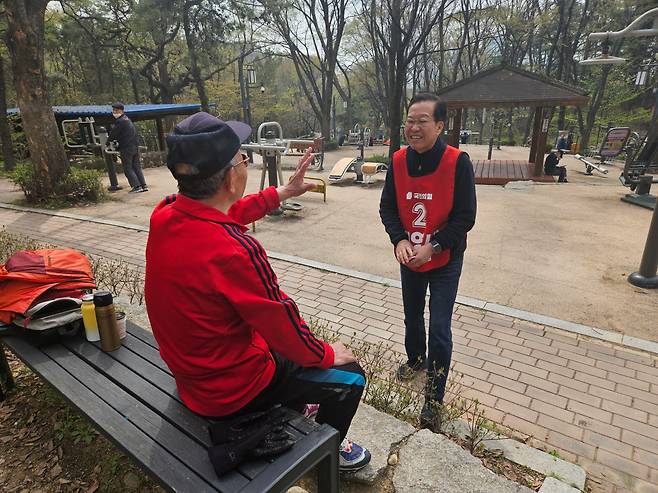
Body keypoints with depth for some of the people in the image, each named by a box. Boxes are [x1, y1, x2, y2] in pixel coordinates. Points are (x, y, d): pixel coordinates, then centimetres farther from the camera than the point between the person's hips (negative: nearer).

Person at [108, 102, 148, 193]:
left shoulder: (120, 121, -12)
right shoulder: (127, 119, 16)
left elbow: (113, 134, -8)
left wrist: (108, 139, 13)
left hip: (126, 148, -8)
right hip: (135, 146, 8)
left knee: (128, 168, -1)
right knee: (137, 167, 11)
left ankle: (136, 186, -7)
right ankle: (143, 186, 8)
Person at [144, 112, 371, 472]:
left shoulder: (164, 215, -13)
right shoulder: (233, 252, -37)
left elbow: (228, 213, 7)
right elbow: (284, 326, -24)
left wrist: (284, 192, 14)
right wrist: (327, 354, -5)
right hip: (231, 390, -8)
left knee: (290, 344, 30)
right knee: (350, 378, 6)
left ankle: (294, 414, 52)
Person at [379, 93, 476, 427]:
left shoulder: (458, 162, -17)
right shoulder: (398, 161, -5)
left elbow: (465, 217, -15)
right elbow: (387, 207, -1)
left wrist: (432, 247, -22)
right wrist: (400, 240, -17)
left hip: (445, 261, -4)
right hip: (409, 258, 4)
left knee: (439, 330, -1)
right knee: (412, 315, 22)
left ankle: (434, 396, 18)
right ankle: (416, 358, 50)